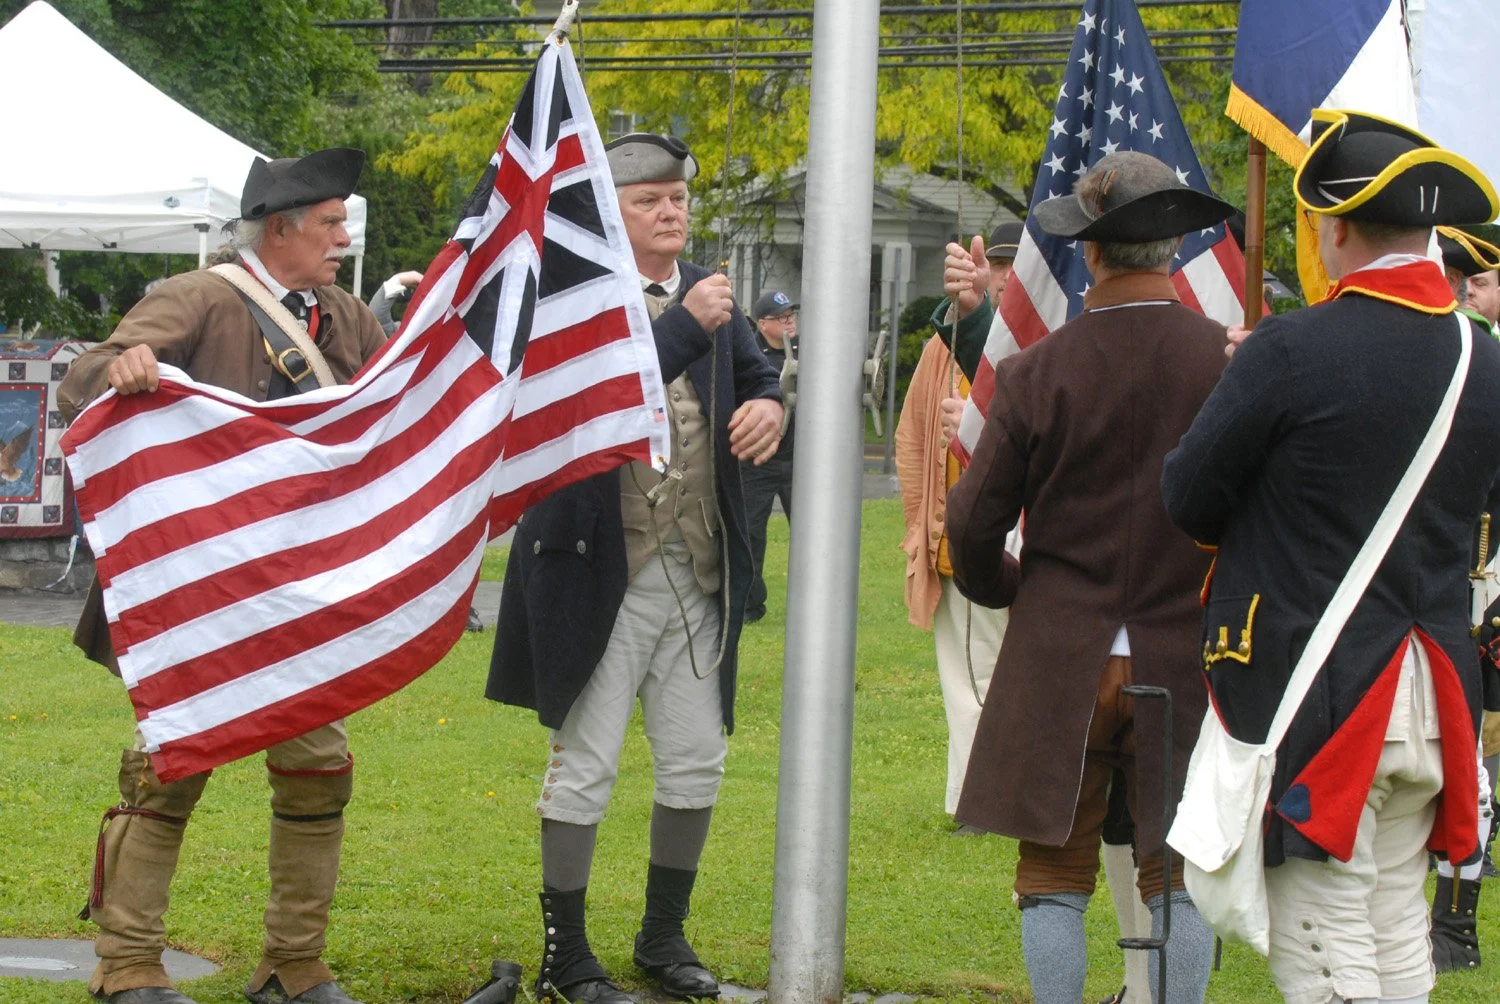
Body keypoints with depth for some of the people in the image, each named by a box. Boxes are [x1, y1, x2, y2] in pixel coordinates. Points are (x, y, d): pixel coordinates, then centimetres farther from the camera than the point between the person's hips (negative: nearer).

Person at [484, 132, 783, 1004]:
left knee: (697, 763, 12)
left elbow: (756, 373, 21)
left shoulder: (708, 294, 11)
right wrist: (685, 328, -28)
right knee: (584, 766, 0)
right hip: (601, 568, -7)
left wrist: (768, 405, -3)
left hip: (700, 572, 7)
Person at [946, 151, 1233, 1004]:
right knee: (1178, 878, 8)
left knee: (1055, 876, 7)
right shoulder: (1231, 362, -7)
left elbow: (974, 524, -3)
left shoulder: (1036, 373, -8)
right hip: (1187, 657, 1)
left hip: (1060, 659, -1)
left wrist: (1003, 590, 18)